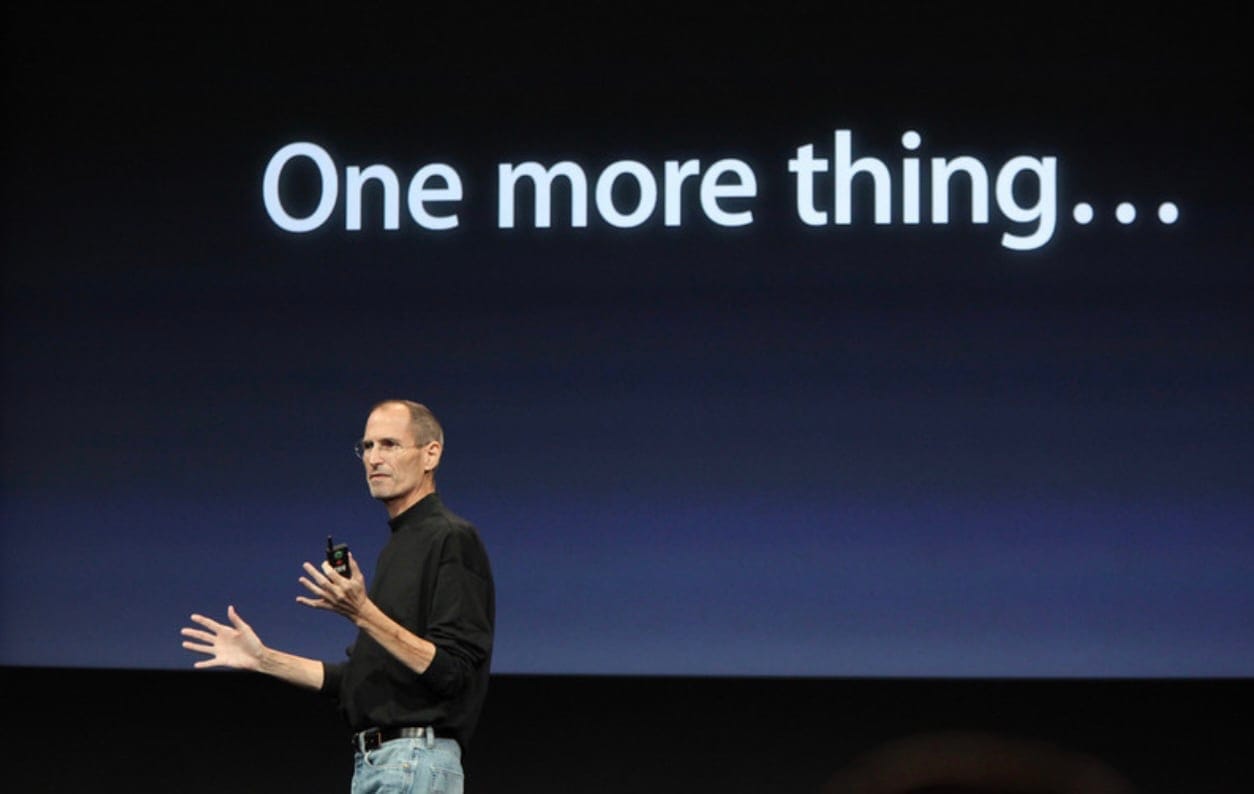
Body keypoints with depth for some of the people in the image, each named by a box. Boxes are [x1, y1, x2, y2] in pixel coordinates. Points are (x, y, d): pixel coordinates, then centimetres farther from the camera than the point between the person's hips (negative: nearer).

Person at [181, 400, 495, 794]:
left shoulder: (453, 540, -9)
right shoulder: (396, 548, 21)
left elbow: (451, 670, -18)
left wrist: (363, 614, -25)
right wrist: (262, 658, 20)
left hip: (414, 762, -10)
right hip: (372, 762, 10)